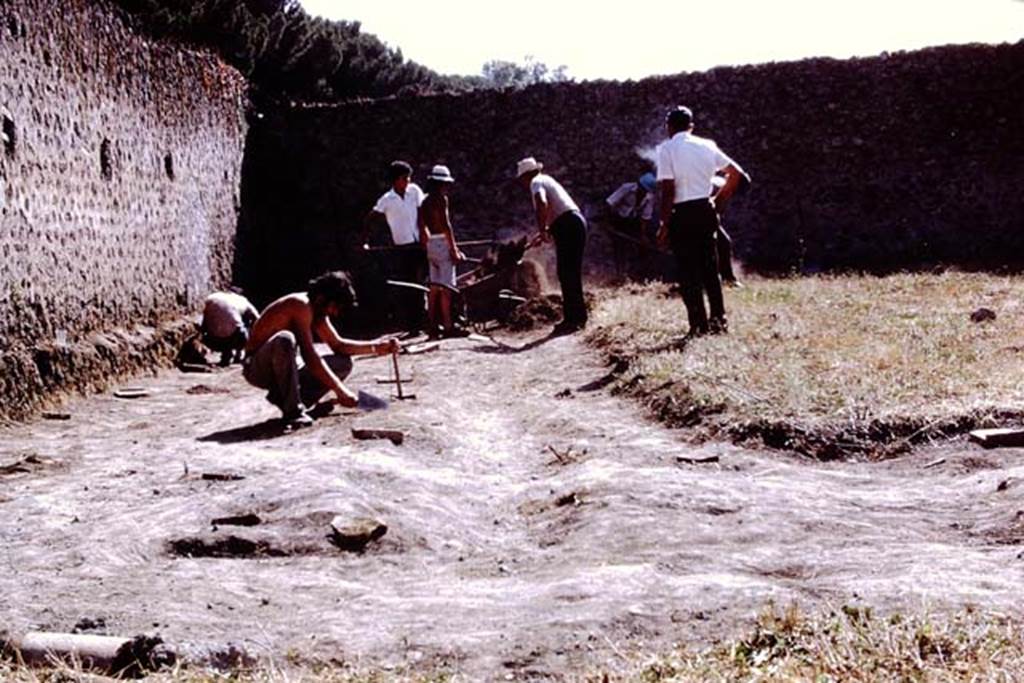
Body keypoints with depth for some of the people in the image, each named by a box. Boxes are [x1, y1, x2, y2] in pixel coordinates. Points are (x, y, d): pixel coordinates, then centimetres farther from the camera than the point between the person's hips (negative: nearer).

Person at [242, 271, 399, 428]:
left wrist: (376, 347, 0)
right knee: (284, 339, -40)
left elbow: (338, 345, 14)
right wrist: (339, 390, -27)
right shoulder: (301, 305, -22)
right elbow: (309, 356, -27)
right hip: (256, 368, -9)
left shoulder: (317, 310, 7)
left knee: (343, 363, 4)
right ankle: (292, 410, -29)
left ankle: (283, 397, -3)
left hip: (281, 370, 9)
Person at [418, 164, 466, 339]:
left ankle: (433, 326, 12)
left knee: (434, 287, 10)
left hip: (431, 244, 9)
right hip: (443, 242, -8)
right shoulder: (441, 199, -9)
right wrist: (454, 248, -14)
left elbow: (422, 227, 17)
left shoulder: (425, 201, 15)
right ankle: (448, 326, -12)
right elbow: (446, 225, -15)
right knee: (446, 286, -9)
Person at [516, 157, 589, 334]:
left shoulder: (536, 182, -1)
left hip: (567, 226, -10)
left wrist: (542, 229, -15)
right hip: (576, 221, 10)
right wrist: (547, 230, 31)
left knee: (567, 275, -9)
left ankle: (573, 318, -10)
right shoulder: (546, 180, 28)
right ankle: (577, 317, 18)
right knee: (572, 274, 13)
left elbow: (541, 203, -23)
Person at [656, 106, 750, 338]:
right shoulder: (707, 145, 8)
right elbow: (736, 173, 9)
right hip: (706, 210, 5)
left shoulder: (667, 149, -7)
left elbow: (668, 191, -14)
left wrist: (663, 224, -10)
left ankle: (699, 325, 2)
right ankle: (719, 320, 15)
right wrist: (718, 200, 17)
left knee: (688, 271, 2)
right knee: (710, 268, 14)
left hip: (682, 214, -5)